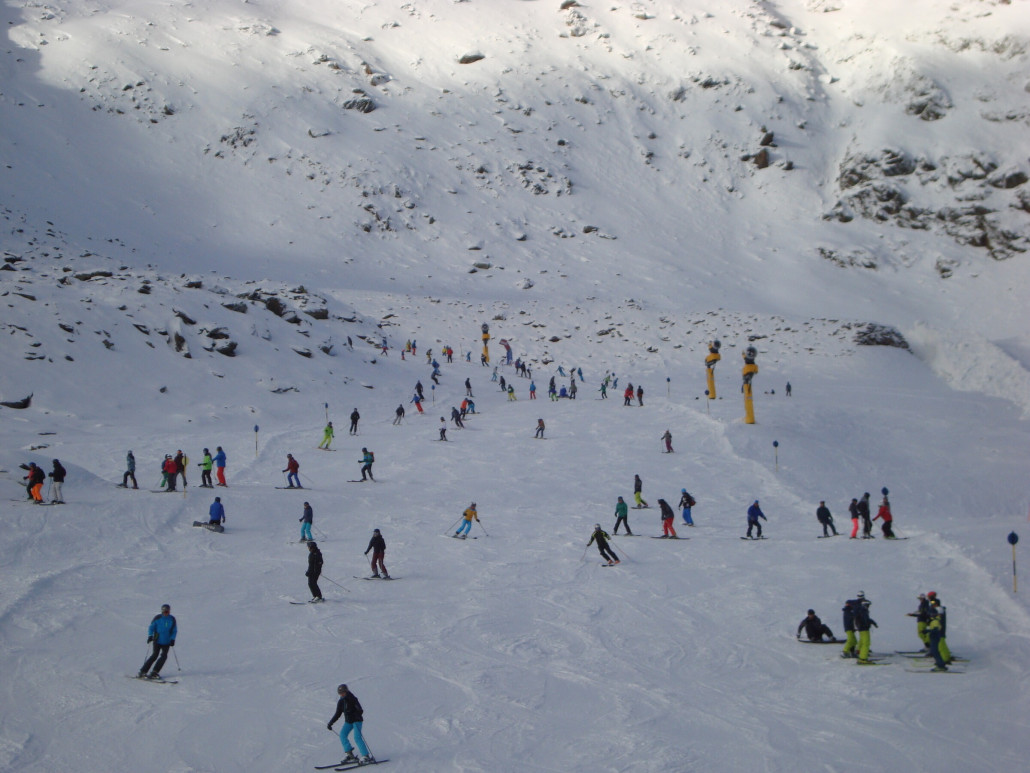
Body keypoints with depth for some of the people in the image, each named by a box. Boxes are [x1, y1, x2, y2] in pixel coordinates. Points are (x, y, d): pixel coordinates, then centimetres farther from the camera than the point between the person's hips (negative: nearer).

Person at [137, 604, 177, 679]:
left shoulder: (172, 619, 2)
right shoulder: (157, 618, -3)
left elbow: (174, 630, 8)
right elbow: (151, 627, 2)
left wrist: (172, 639, -5)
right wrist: (150, 635, -13)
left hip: (166, 642, 3)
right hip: (157, 641, -3)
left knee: (164, 656, -10)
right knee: (155, 655, -13)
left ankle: (154, 672, -3)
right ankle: (142, 671, -10)